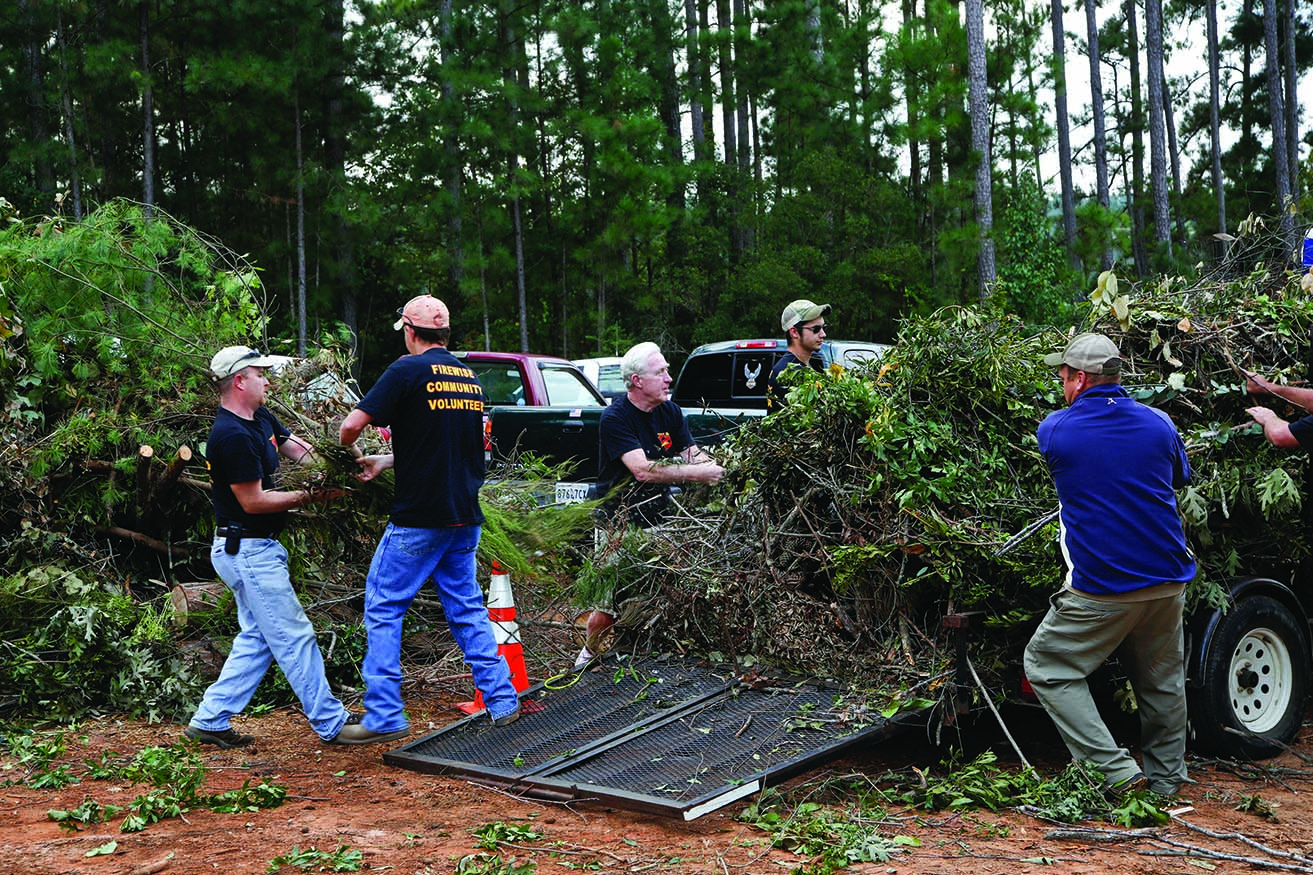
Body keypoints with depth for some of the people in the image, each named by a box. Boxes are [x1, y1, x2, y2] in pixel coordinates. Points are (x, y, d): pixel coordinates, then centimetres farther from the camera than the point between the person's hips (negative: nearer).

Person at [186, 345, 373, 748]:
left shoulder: (260, 419, 10)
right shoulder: (232, 436, -21)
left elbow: (299, 450, 16)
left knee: (257, 639, 15)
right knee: (294, 637, -3)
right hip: (247, 551, -10)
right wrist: (309, 496, -15)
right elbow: (253, 501, -20)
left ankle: (210, 720, 19)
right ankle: (331, 723, 6)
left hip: (254, 550, 11)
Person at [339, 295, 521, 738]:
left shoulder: (409, 370, -10)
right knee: (467, 608, 15)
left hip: (418, 518, -6)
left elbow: (353, 424, -14)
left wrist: (346, 449, 8)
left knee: (383, 608, 4)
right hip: (465, 516, 7)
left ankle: (384, 716, 2)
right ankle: (503, 701, 15)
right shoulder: (470, 377, 12)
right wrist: (384, 462, 22)